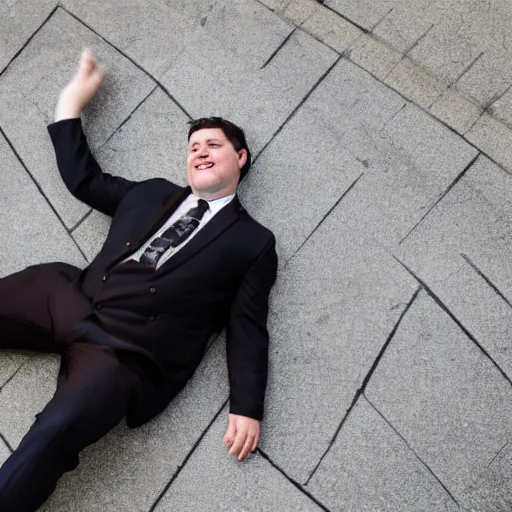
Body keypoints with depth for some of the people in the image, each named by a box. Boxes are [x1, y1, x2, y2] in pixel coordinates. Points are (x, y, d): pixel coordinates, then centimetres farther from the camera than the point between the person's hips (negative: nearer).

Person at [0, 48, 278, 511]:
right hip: (70, 298, 6)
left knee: (56, 430, -31)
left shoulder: (253, 242, 7)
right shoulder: (152, 193, 21)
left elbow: (247, 330, 3)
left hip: (127, 353, -5)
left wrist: (246, 407, -7)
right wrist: (71, 102, 25)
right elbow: (83, 180, 27)